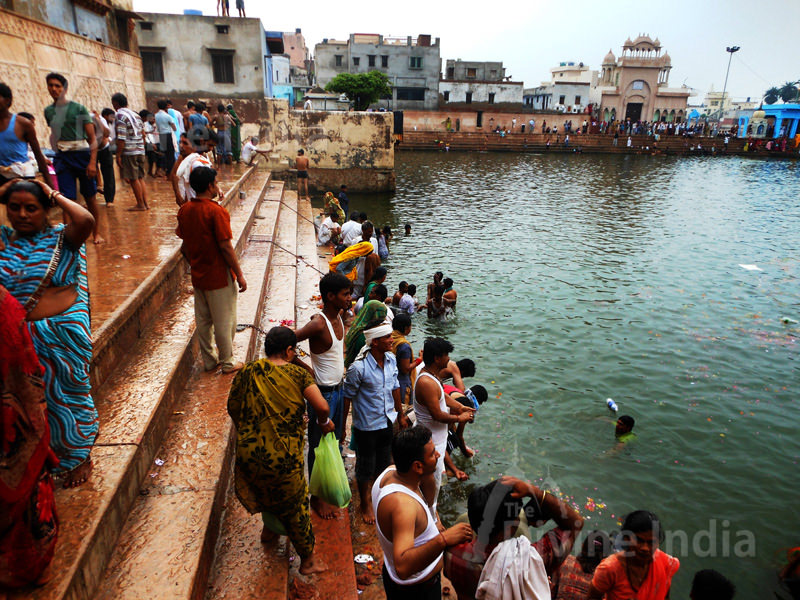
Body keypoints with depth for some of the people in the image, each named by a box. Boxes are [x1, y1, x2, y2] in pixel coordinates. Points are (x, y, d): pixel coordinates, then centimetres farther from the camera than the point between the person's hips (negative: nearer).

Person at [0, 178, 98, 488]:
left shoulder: (61, 237, -9)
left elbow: (86, 221, -30)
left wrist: (55, 196, -15)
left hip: (63, 334, -4)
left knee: (68, 395, 13)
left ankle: (80, 456, 33)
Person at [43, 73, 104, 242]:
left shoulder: (79, 109, -2)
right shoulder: (48, 111, 10)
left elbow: (92, 138, -5)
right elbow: (54, 134, 23)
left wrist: (92, 162, -14)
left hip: (82, 154, -2)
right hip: (62, 158, 3)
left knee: (90, 198, 5)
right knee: (68, 200, -5)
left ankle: (96, 233, 18)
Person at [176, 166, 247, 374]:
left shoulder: (184, 210, 2)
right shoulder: (216, 211, -20)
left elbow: (185, 246, 8)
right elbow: (226, 248, -21)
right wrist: (239, 275, -13)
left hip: (198, 276, 7)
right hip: (219, 277, -7)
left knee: (203, 320, 17)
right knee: (224, 321, 7)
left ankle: (209, 360, 30)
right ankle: (227, 362, 20)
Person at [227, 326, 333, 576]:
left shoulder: (246, 373, -1)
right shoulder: (297, 374, -11)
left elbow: (232, 408, 11)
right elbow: (322, 407, -19)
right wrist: (323, 422, 3)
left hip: (249, 454, 5)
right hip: (283, 457, -4)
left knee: (266, 490, 34)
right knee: (295, 506, 16)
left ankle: (269, 528, 60)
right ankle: (308, 559, 33)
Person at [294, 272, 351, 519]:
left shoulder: (338, 317, 1)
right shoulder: (318, 324, -26)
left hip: (338, 389, 8)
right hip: (322, 394, -8)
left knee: (335, 441, 22)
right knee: (318, 446, 8)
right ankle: (317, 497, 25)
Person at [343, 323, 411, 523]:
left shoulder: (391, 359, -7)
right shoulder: (358, 368, -26)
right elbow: (347, 397, -15)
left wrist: (401, 414, 16)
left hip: (387, 422, 6)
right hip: (366, 426, -6)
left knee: (383, 464, 22)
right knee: (365, 468, 14)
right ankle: (365, 505, 37)